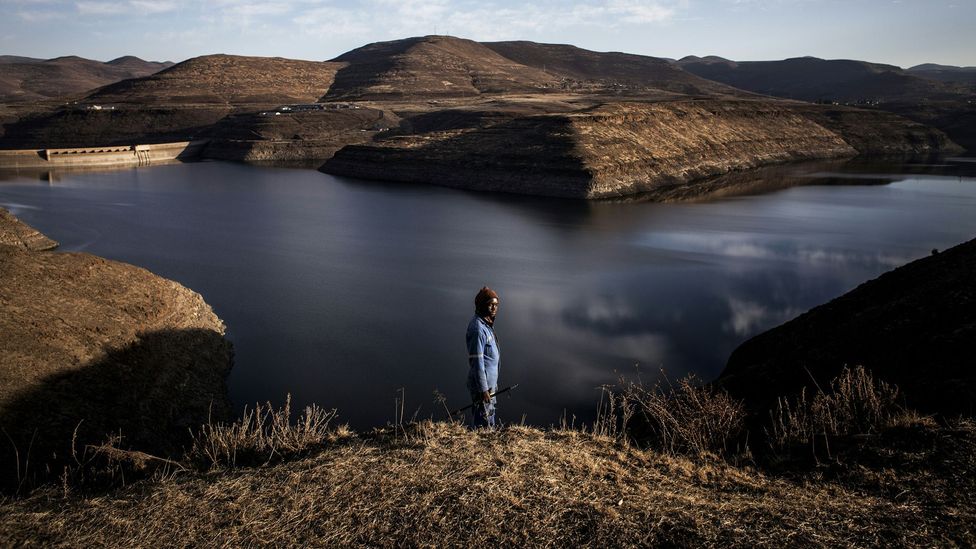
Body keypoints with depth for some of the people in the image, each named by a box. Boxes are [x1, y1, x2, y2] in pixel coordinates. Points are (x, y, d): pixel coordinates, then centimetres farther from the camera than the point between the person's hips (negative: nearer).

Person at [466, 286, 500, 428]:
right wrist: (483, 389, -23)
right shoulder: (477, 328, -21)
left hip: (489, 384, 10)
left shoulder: (486, 325, 11)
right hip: (482, 386, -10)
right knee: (483, 426, -2)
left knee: (490, 424, 19)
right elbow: (476, 361, -23)